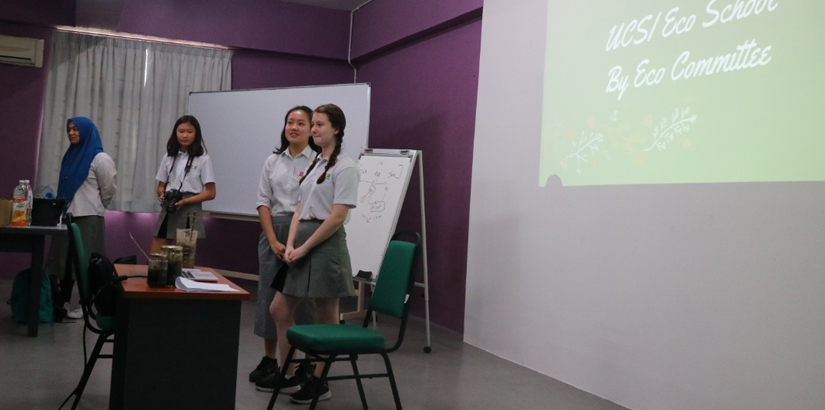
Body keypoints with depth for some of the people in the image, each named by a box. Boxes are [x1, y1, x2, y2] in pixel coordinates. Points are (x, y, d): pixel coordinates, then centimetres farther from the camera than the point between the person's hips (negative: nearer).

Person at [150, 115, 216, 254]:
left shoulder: (203, 159, -3)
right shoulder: (168, 157, 10)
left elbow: (210, 193, -6)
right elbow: (160, 186, 15)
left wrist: (185, 201, -17)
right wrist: (163, 195, -9)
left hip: (189, 213, -4)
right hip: (168, 212, 4)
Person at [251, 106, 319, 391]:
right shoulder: (272, 162, 10)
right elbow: (263, 203, 6)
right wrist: (273, 240, -6)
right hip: (273, 232, 5)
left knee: (302, 297, -4)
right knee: (270, 295, 7)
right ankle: (269, 360, 19)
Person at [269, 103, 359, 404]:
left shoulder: (344, 167, -9)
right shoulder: (315, 164, 14)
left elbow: (337, 217, -15)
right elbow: (300, 209, 12)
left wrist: (305, 248, -14)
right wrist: (290, 244, -2)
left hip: (325, 244, -8)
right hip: (301, 242, 9)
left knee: (326, 318, 3)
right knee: (279, 310, 10)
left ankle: (319, 384, 15)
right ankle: (289, 374, 23)